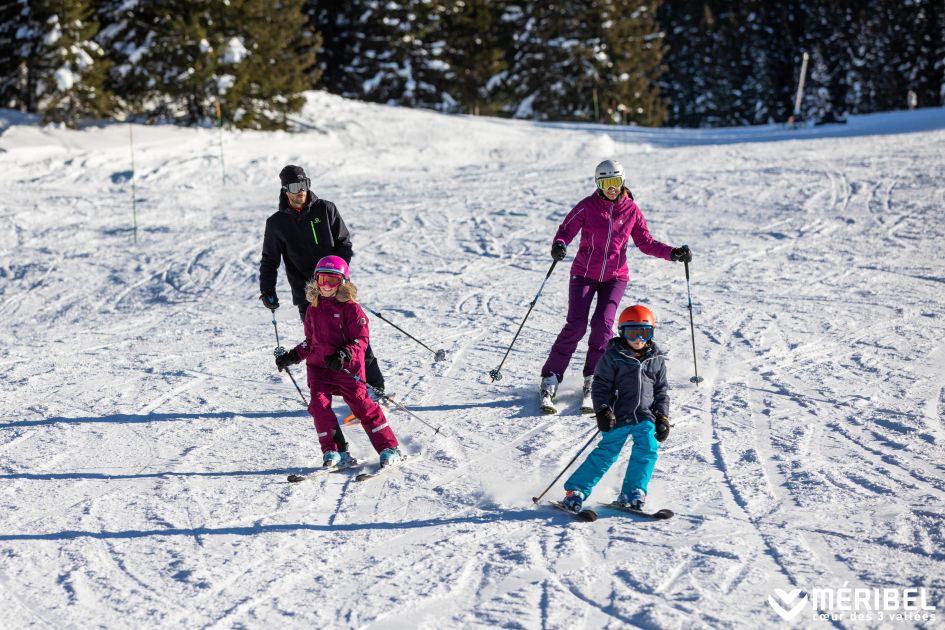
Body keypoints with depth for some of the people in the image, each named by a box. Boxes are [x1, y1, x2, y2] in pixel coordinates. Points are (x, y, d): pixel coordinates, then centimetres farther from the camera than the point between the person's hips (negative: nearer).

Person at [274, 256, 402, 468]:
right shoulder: (313, 310, 14)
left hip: (347, 368, -5)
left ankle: (389, 448, 4)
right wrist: (292, 357, 13)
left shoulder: (351, 308, -5)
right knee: (319, 405, -13)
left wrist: (343, 355, -25)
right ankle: (334, 451, -5)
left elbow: (361, 339, -10)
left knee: (362, 405, -6)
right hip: (318, 367, 5)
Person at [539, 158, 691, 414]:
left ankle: (592, 383, -4)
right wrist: (559, 246, -28)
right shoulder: (588, 206, -7)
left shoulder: (631, 210, 0)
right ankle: (549, 383, -4)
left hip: (615, 277, 1)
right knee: (576, 326, -13)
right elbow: (566, 230, -6)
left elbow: (645, 242, 8)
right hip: (584, 274, -1)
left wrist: (673, 253, -4)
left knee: (602, 324, -17)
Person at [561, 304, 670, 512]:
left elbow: (661, 391, 16)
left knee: (647, 449, -15)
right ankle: (575, 491, 0)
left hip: (645, 417, 4)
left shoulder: (656, 359, 10)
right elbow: (601, 385, -3)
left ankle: (633, 493, -2)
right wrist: (603, 411, -13)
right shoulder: (613, 356, -2)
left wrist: (663, 417, 7)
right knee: (606, 453, -8)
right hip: (618, 417, -4)